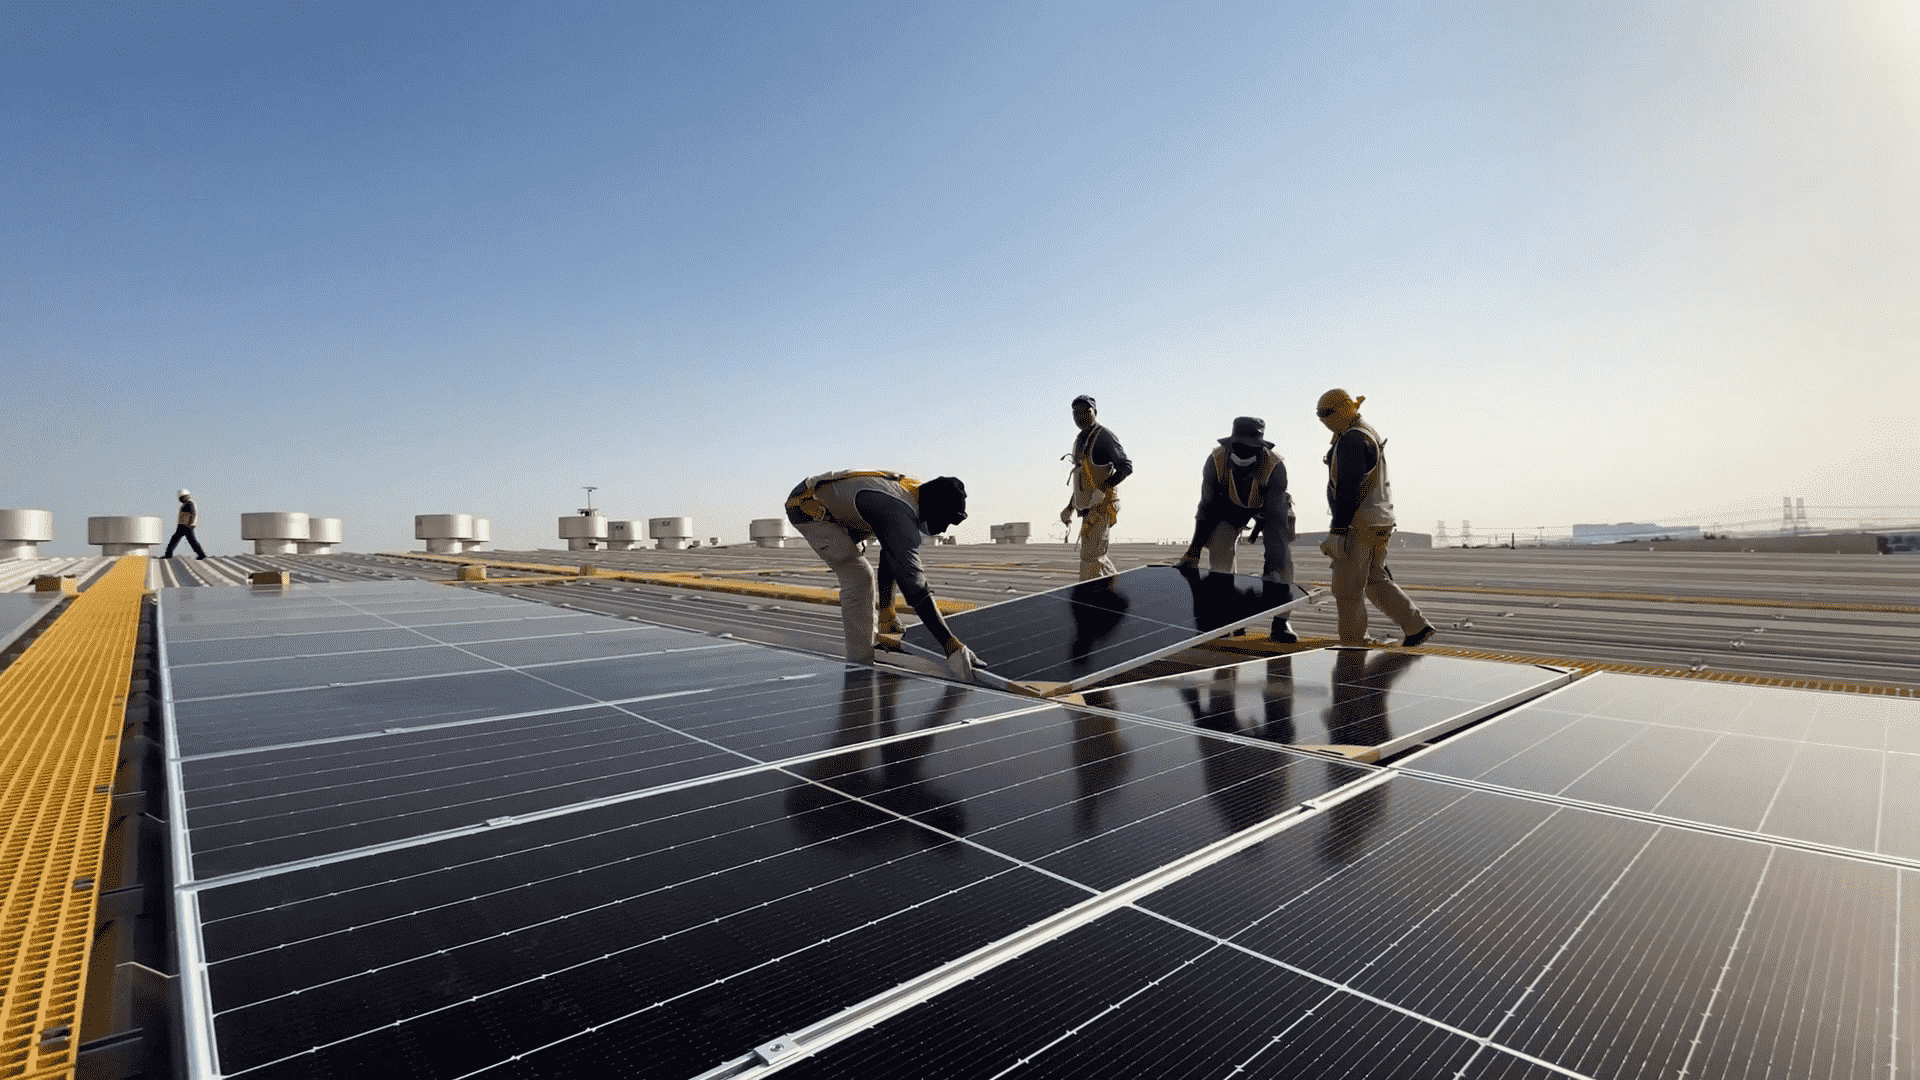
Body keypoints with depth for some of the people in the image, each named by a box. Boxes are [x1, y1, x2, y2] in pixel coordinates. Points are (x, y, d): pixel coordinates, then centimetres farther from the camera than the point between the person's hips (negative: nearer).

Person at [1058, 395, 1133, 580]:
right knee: (1097, 557, 12)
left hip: (1102, 506, -9)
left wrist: (1102, 488, -25)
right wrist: (1069, 507, 19)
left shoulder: (1104, 436, -7)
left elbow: (1126, 467, -15)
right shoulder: (1081, 441, 20)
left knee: (1090, 555, -11)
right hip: (1088, 509, 9)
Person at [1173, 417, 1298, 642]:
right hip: (1231, 504, 2)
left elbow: (1276, 518, -36)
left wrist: (1271, 565, -42)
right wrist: (1194, 549, -21)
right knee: (1218, 549, -17)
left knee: (1283, 556, -16)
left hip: (1269, 505, -1)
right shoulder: (1216, 461, -30)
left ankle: (1281, 622, -6)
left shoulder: (1275, 467, -36)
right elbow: (1207, 506, -16)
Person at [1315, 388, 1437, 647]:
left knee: (1348, 589, -3)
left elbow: (1349, 489, -21)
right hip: (1378, 522, 10)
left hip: (1358, 525, -10)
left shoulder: (1352, 439, -15)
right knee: (1375, 581, 18)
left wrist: (1339, 528, -22)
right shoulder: (1369, 434, 18)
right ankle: (1417, 627, 17)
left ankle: (1352, 646, 5)